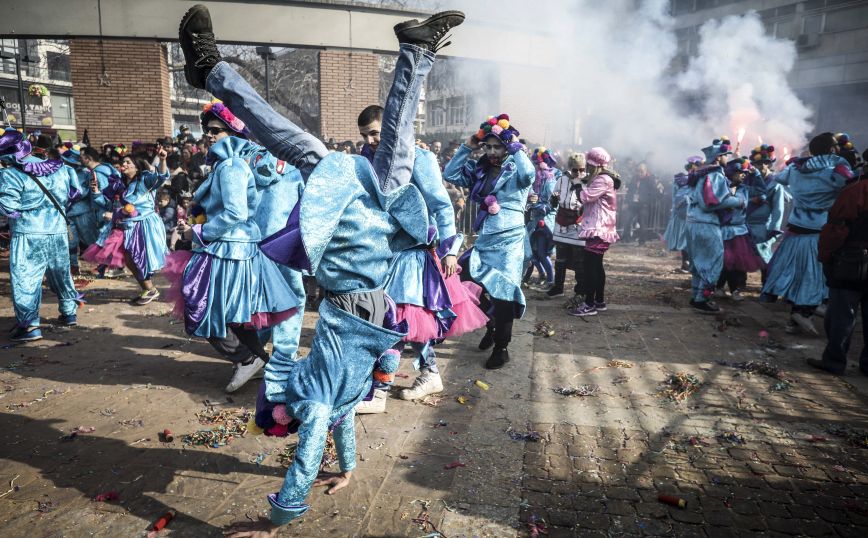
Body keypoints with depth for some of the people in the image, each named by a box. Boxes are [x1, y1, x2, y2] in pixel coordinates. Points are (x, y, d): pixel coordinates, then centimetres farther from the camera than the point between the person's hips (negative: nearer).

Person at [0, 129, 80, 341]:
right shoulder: (57, 169, 4)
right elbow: (71, 194, 13)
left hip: (28, 233, -5)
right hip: (58, 230, 6)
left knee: (24, 278, 1)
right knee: (61, 273, 19)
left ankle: (29, 325, -1)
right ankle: (69, 312, 29)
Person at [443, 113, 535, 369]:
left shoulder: (516, 170, -5)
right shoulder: (480, 170, 10)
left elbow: (529, 174, -28)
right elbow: (449, 174, 8)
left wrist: (516, 146, -17)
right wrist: (466, 148, 2)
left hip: (508, 241, -6)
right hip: (484, 239, 6)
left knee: (502, 292, -3)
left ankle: (501, 348, 11)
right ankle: (491, 326, 36)